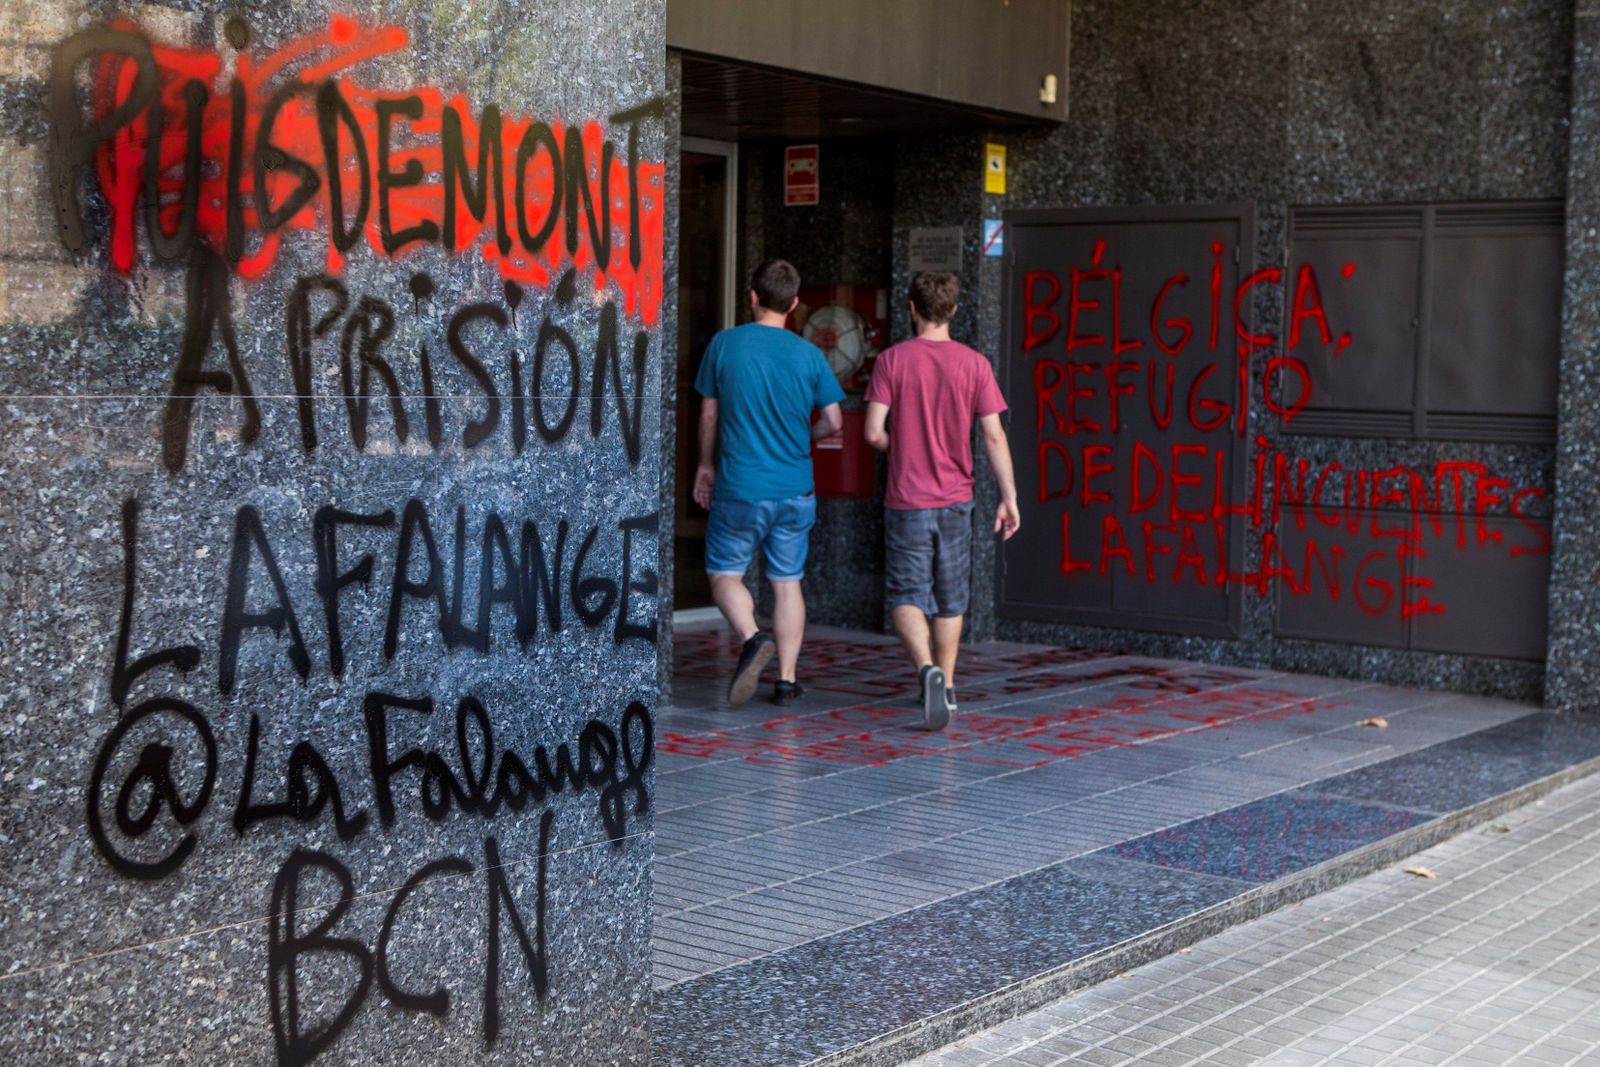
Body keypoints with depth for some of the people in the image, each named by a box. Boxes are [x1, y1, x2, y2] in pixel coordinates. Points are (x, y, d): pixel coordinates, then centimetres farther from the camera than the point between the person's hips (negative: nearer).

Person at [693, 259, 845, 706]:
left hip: (739, 488, -2)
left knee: (725, 573, 11)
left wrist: (706, 464, 18)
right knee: (787, 581, 10)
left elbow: (709, 412, 4)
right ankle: (787, 680, 8)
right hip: (795, 490, 2)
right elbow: (833, 421, 0)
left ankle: (752, 637, -16)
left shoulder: (724, 344, -4)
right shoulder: (809, 354, -2)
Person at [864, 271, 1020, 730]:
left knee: (907, 598, 0)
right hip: (955, 501, 2)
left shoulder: (892, 360, -6)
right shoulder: (974, 364, -2)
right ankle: (945, 687, 24)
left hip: (906, 502, -2)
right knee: (950, 599, 16)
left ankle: (928, 670, -25)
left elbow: (874, 432, -11)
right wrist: (1009, 497, 0)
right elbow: (994, 437, -5)